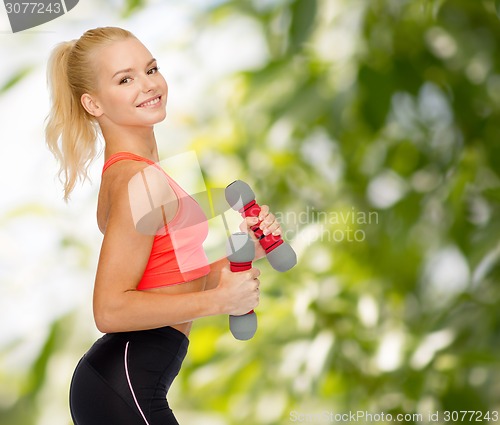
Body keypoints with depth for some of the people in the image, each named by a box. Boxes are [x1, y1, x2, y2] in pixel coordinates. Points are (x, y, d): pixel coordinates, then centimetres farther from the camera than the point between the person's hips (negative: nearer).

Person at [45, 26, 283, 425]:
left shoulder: (120, 172, 13)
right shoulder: (143, 179, -15)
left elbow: (174, 282, 16)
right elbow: (111, 310, -21)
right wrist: (219, 299, -16)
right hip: (125, 389, -10)